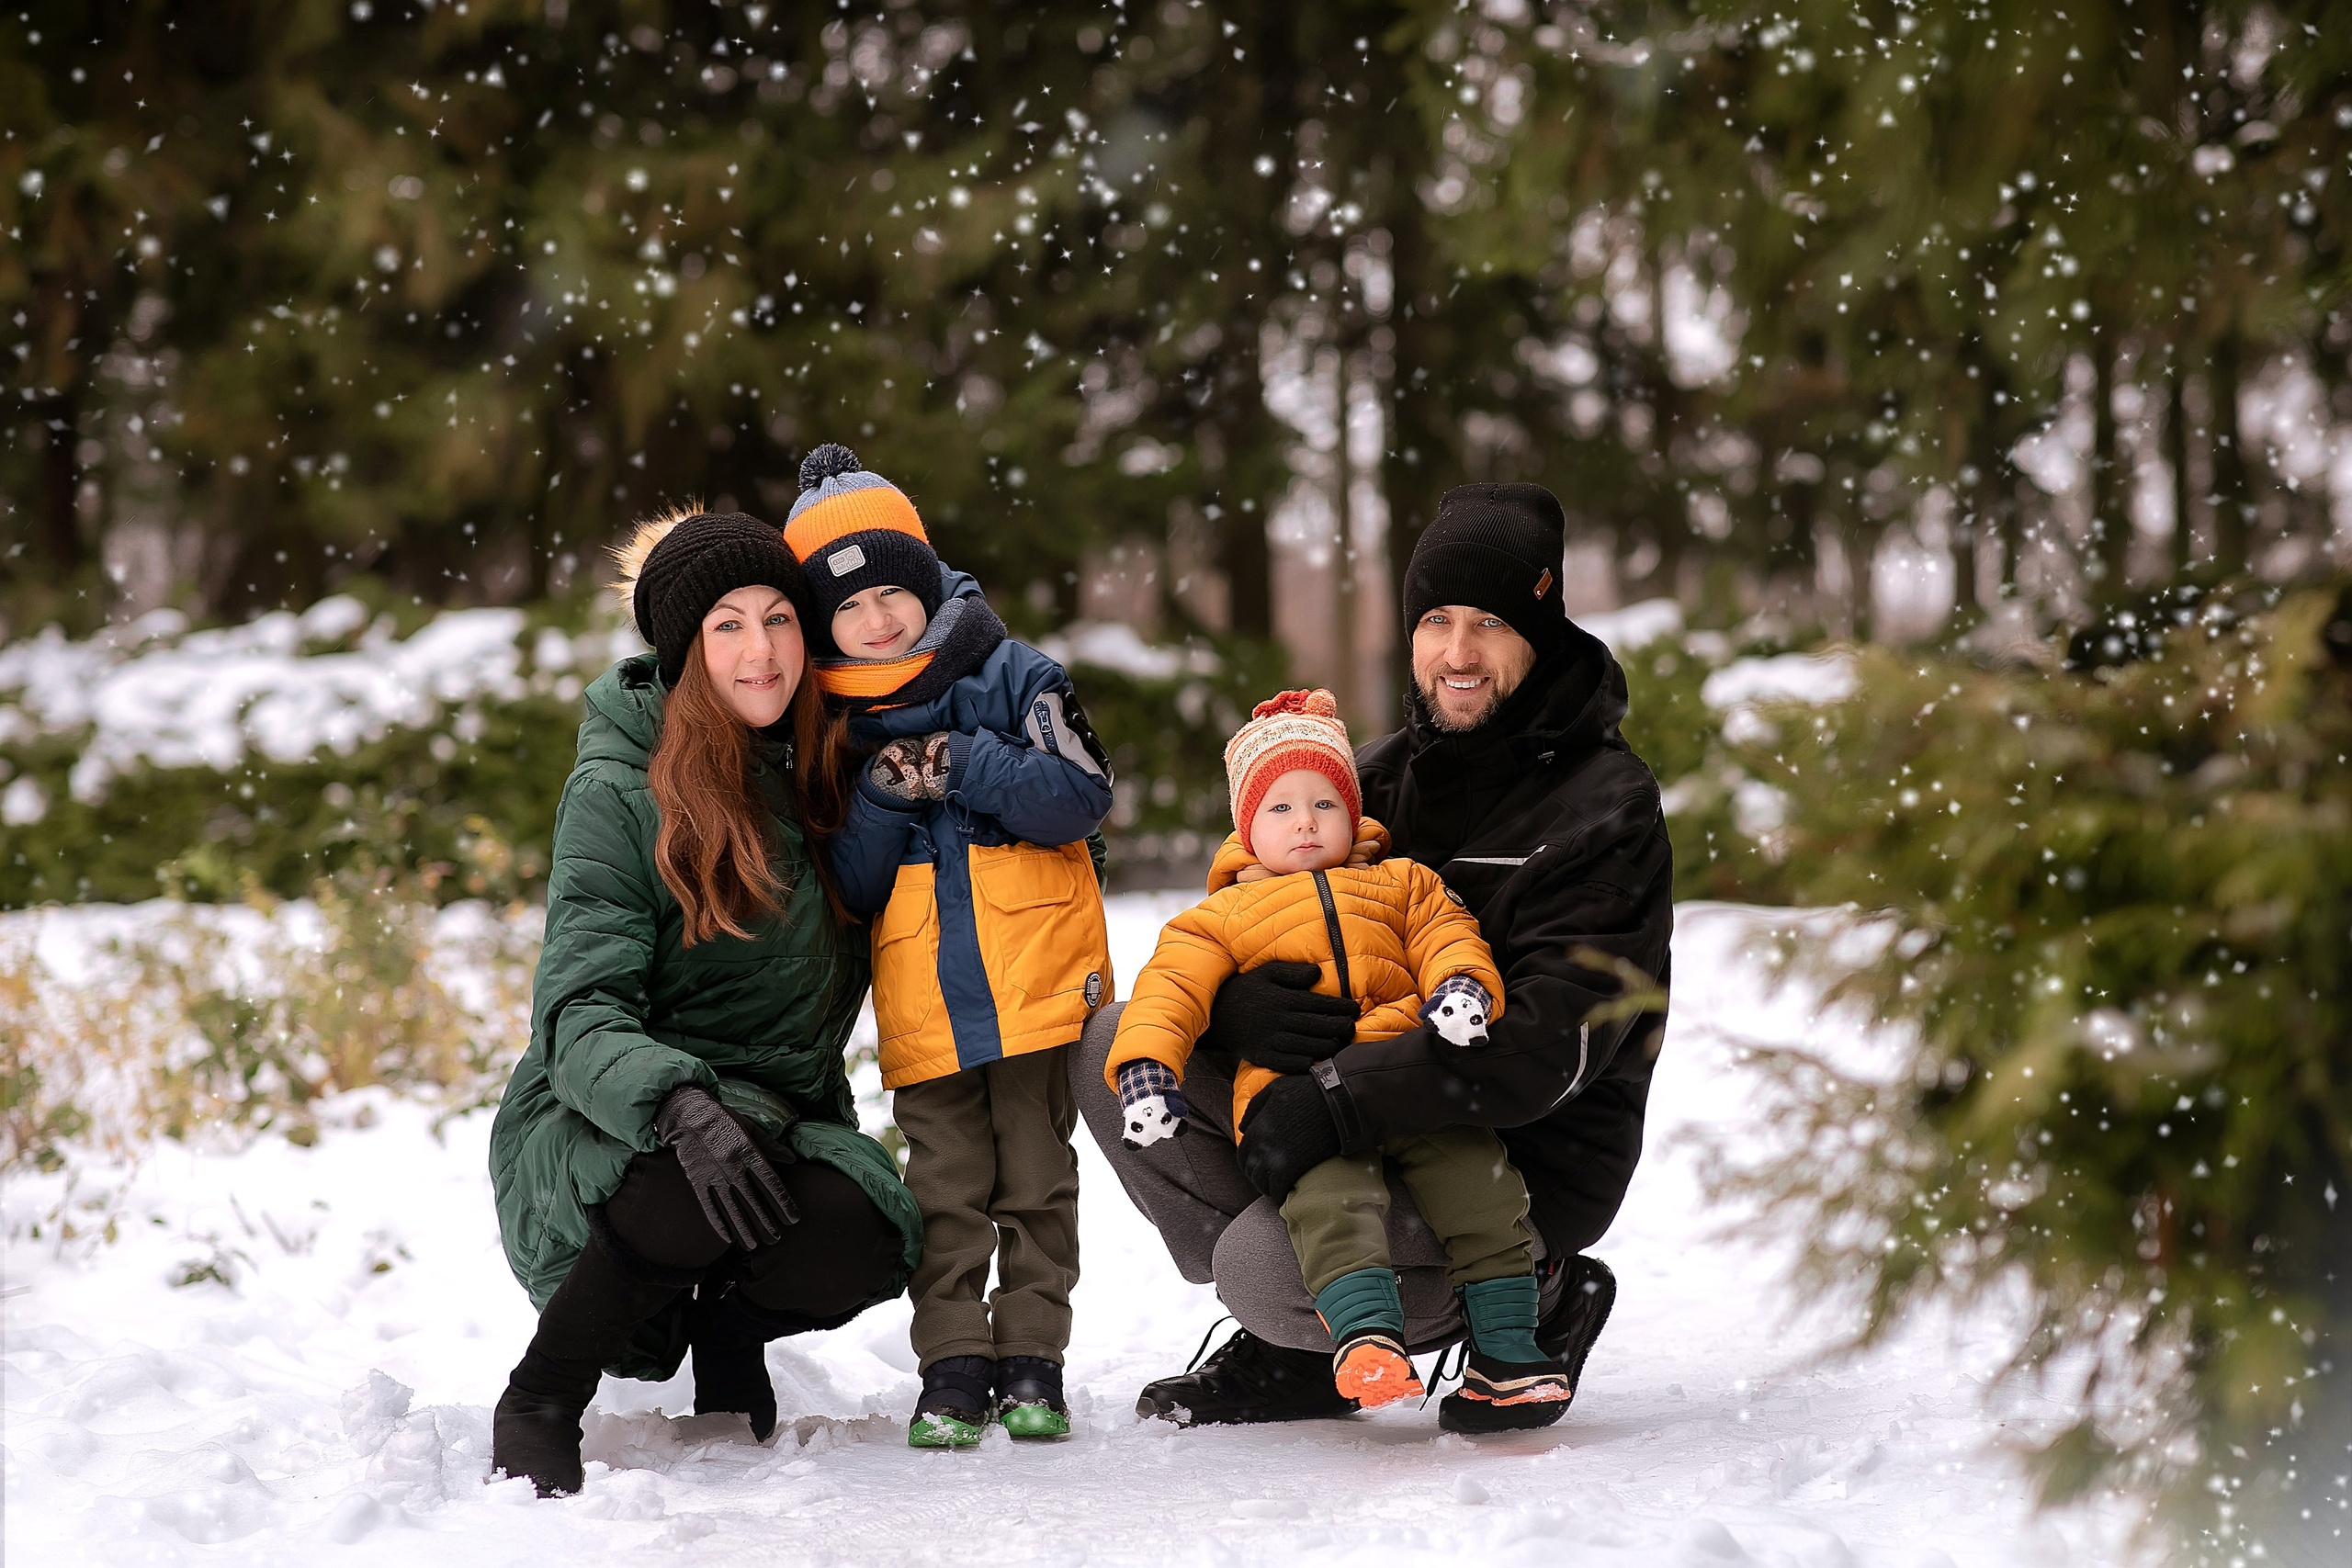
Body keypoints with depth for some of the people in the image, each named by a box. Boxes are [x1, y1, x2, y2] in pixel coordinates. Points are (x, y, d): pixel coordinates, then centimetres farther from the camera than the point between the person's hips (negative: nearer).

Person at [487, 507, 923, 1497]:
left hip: (782, 1109, 4)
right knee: (709, 1182, -39)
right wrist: (680, 1105, -42)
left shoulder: (816, 777, 6)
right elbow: (579, 1020, -21)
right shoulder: (619, 794, -12)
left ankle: (726, 1324, 8)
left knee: (864, 1246, -29)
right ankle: (536, 1406, -14)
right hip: (595, 1128, -4)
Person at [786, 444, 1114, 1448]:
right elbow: (850, 891, 4)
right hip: (923, 1012, 2)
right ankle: (952, 1365, 5)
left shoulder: (1014, 679, 1)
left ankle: (1031, 1360, 10)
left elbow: (1079, 796, -10)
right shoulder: (838, 728, 7)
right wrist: (884, 798, -13)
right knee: (946, 1188, 1)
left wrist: (963, 765, -15)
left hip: (1037, 986, -2)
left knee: (1035, 1177, 4)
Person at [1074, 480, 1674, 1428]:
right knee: (1112, 1051, -8)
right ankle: (1293, 1338, 0)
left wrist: (1342, 1098, -34)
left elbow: (1560, 1033, -25)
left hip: (1527, 1161, -7)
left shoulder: (1606, 805, -12)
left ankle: (1534, 1297, -3)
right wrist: (1237, 1008, -21)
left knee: (1267, 1270, -30)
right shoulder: (1377, 778, 10)